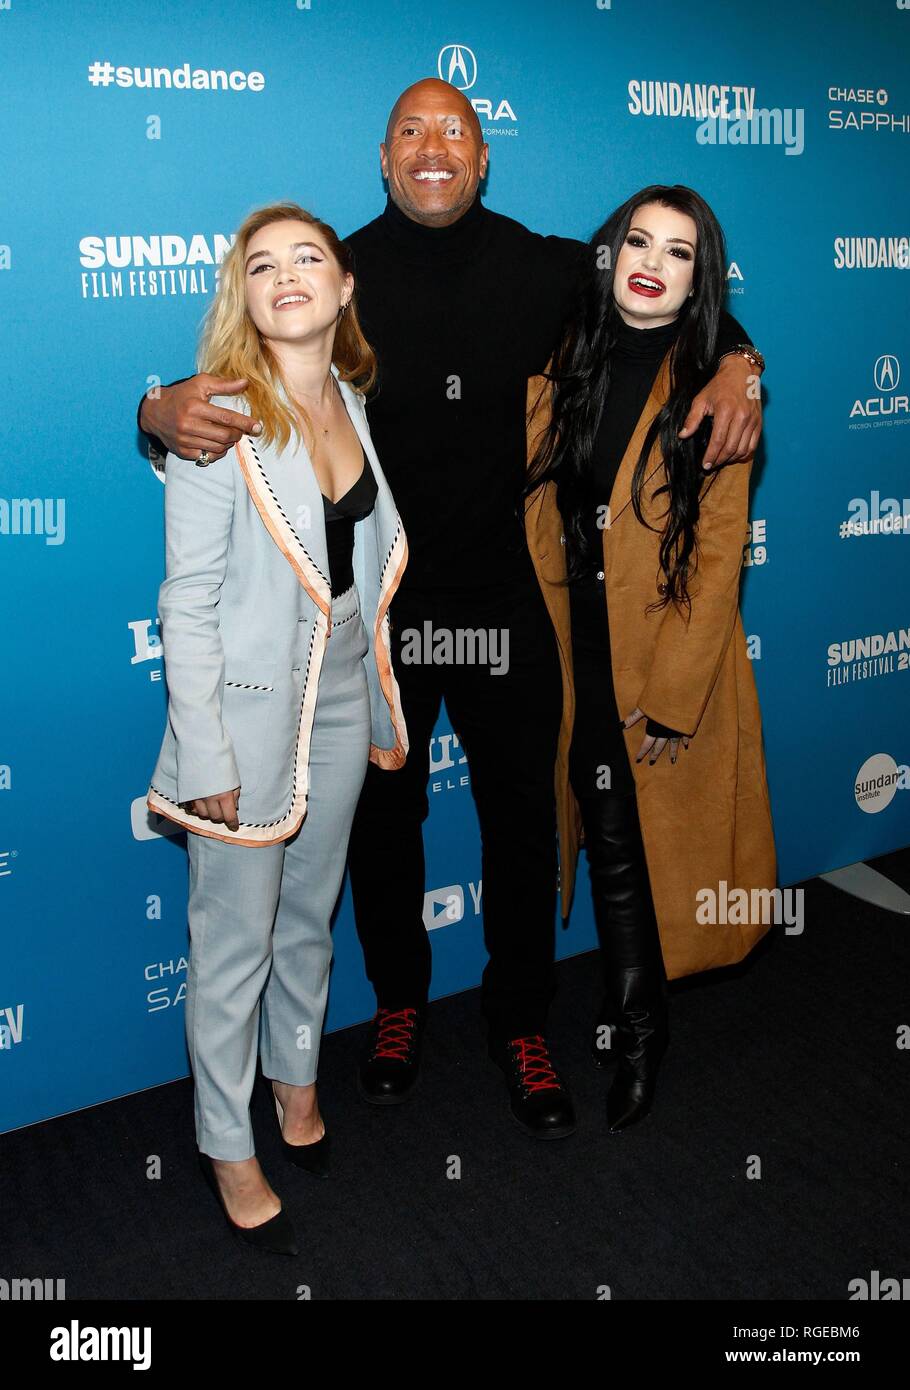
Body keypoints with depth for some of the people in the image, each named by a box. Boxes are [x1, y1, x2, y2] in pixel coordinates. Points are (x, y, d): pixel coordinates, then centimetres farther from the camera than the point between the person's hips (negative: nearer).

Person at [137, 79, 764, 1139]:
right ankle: (399, 1001, 40)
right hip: (374, 609, 0)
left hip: (502, 605, 1)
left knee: (521, 820, 11)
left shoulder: (541, 271, -2)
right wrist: (166, 412, -28)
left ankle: (521, 1023, 34)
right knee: (381, 820, 14)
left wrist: (735, 368, -7)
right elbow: (231, 387, -5)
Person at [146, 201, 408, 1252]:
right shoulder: (220, 422, -15)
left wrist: (381, 704, 15)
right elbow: (188, 603, -15)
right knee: (236, 943, 7)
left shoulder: (353, 406, 5)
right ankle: (227, 1147, 27)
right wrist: (205, 759, -16)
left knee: (310, 916, 21)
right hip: (249, 704, -6)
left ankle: (297, 1078, 44)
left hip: (340, 694, 6)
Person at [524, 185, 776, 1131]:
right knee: (610, 845, 11)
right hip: (578, 655, 3)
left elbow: (718, 557, -10)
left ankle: (631, 1029, 30)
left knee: (661, 842, 8)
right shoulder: (562, 367, 4)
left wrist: (671, 694, -14)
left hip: (678, 664, -3)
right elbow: (539, 518, 5)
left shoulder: (715, 387, -6)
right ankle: (636, 1037, 30)